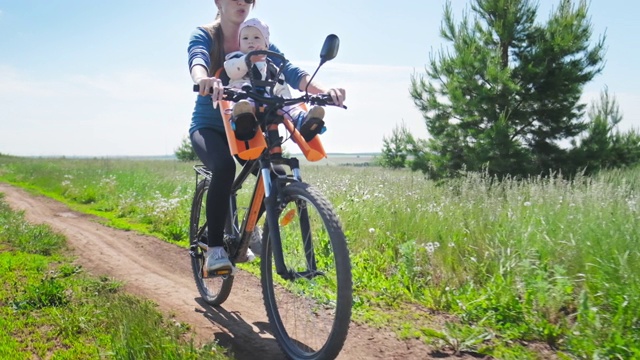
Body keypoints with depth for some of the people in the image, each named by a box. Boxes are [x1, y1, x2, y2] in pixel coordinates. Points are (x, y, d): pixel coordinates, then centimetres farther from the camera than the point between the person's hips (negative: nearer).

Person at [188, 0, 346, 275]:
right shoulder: (204, 35, -4)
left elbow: (291, 72, -12)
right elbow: (197, 60, -27)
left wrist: (323, 90, -33)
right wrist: (203, 80, -53)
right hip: (208, 126, -3)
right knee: (224, 167, -35)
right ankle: (214, 248, -22)